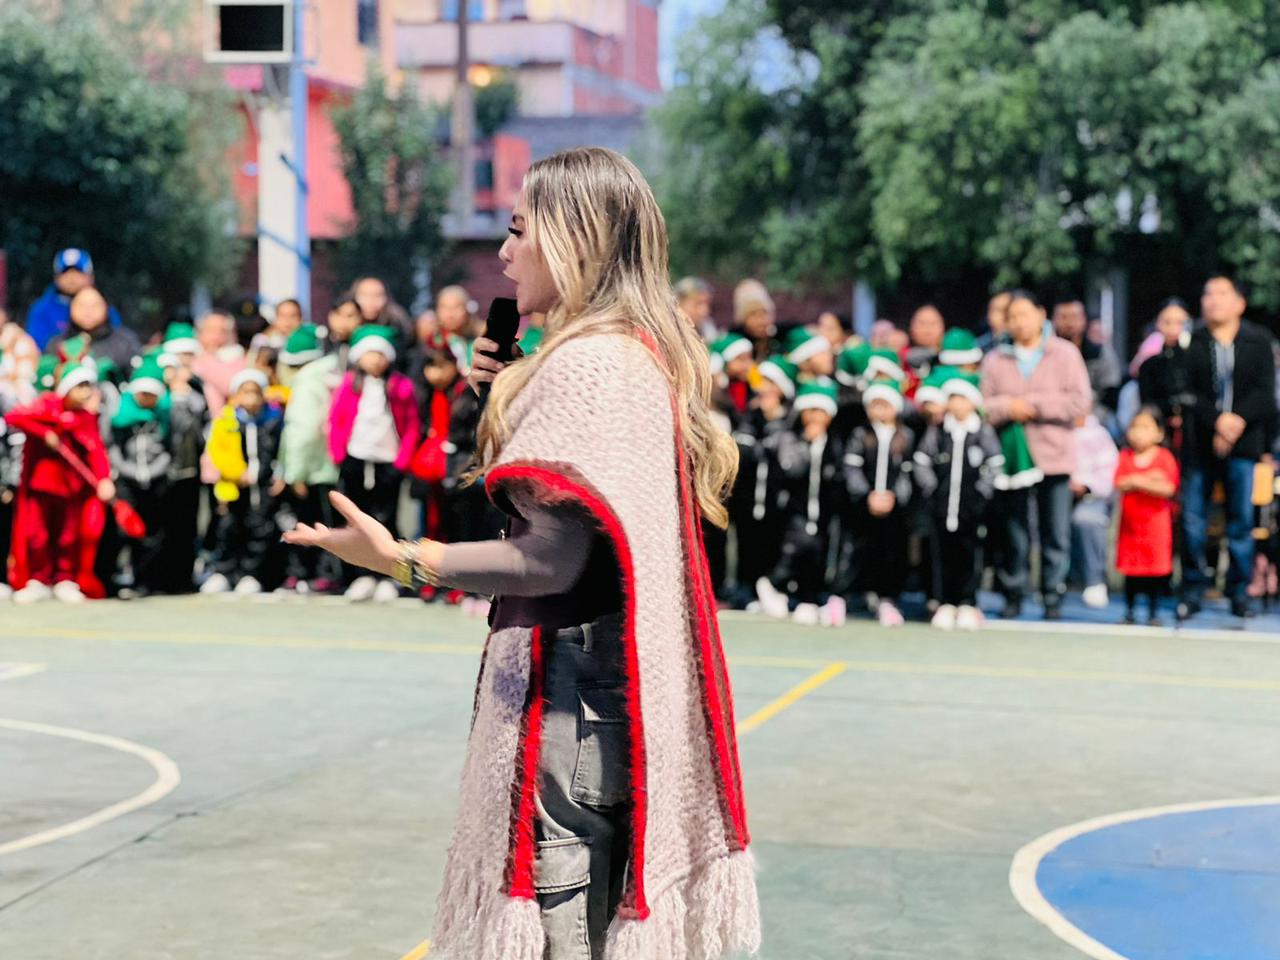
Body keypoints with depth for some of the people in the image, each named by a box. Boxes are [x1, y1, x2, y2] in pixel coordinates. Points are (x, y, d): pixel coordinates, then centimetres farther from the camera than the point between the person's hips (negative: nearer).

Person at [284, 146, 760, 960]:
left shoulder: (585, 362, -15)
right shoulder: (650, 354, 13)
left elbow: (551, 557, -19)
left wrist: (404, 560, -15)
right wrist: (510, 396, 14)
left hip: (572, 690, -10)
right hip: (633, 685, 10)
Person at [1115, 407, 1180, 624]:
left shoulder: (1164, 457, -5)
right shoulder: (1126, 456, 4)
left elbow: (1168, 489, -15)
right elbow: (1119, 484, -9)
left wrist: (1137, 482, -18)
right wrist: (1149, 480, -18)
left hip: (1156, 522, -2)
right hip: (1130, 521, 2)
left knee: (1155, 569, 0)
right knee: (1130, 568, 7)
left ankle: (1153, 613, 10)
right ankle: (1129, 612, 17)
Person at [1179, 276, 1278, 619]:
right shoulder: (1191, 343, 4)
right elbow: (1187, 391, -3)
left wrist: (1239, 420, -15)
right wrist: (1216, 420, -15)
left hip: (1243, 442, 0)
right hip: (1198, 443, 0)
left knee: (1242, 520, 2)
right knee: (1192, 520, -1)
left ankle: (1240, 593, 10)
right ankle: (1192, 591, 8)